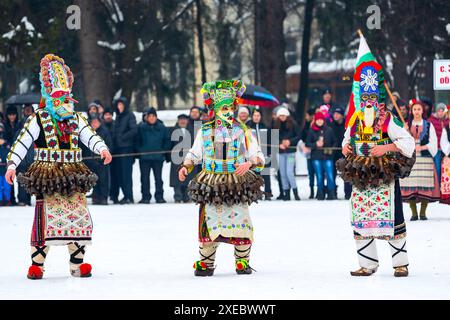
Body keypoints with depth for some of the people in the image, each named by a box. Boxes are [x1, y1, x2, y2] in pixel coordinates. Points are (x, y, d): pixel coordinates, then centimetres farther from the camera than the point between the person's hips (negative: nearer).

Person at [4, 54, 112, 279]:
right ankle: (37, 264, 1)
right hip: (47, 174, -4)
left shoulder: (76, 120, 12)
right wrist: (11, 165, -18)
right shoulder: (38, 120, 0)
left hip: (73, 175, 4)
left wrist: (102, 149, -21)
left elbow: (89, 136, 0)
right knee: (46, 218, -8)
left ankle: (77, 263, 12)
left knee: (80, 218, 2)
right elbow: (21, 143, -6)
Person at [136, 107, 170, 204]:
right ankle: (145, 197, 5)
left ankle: (159, 197, 7)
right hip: (144, 157, 0)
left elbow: (167, 140, 10)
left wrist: (164, 150, -1)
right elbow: (137, 141, 7)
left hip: (158, 157, 0)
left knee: (158, 178, 3)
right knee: (145, 178, 1)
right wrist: (139, 151, -3)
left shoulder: (162, 128, 5)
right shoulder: (141, 127, 3)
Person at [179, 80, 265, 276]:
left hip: (237, 184, 0)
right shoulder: (205, 131, 7)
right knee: (209, 223, -2)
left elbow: (258, 155, 3)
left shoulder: (242, 131, 4)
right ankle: (206, 263, 10)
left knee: (240, 223, -3)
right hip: (212, 185, 1)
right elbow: (194, 153, 16)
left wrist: (250, 163, -18)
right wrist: (186, 166, -2)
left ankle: (242, 261, 12)